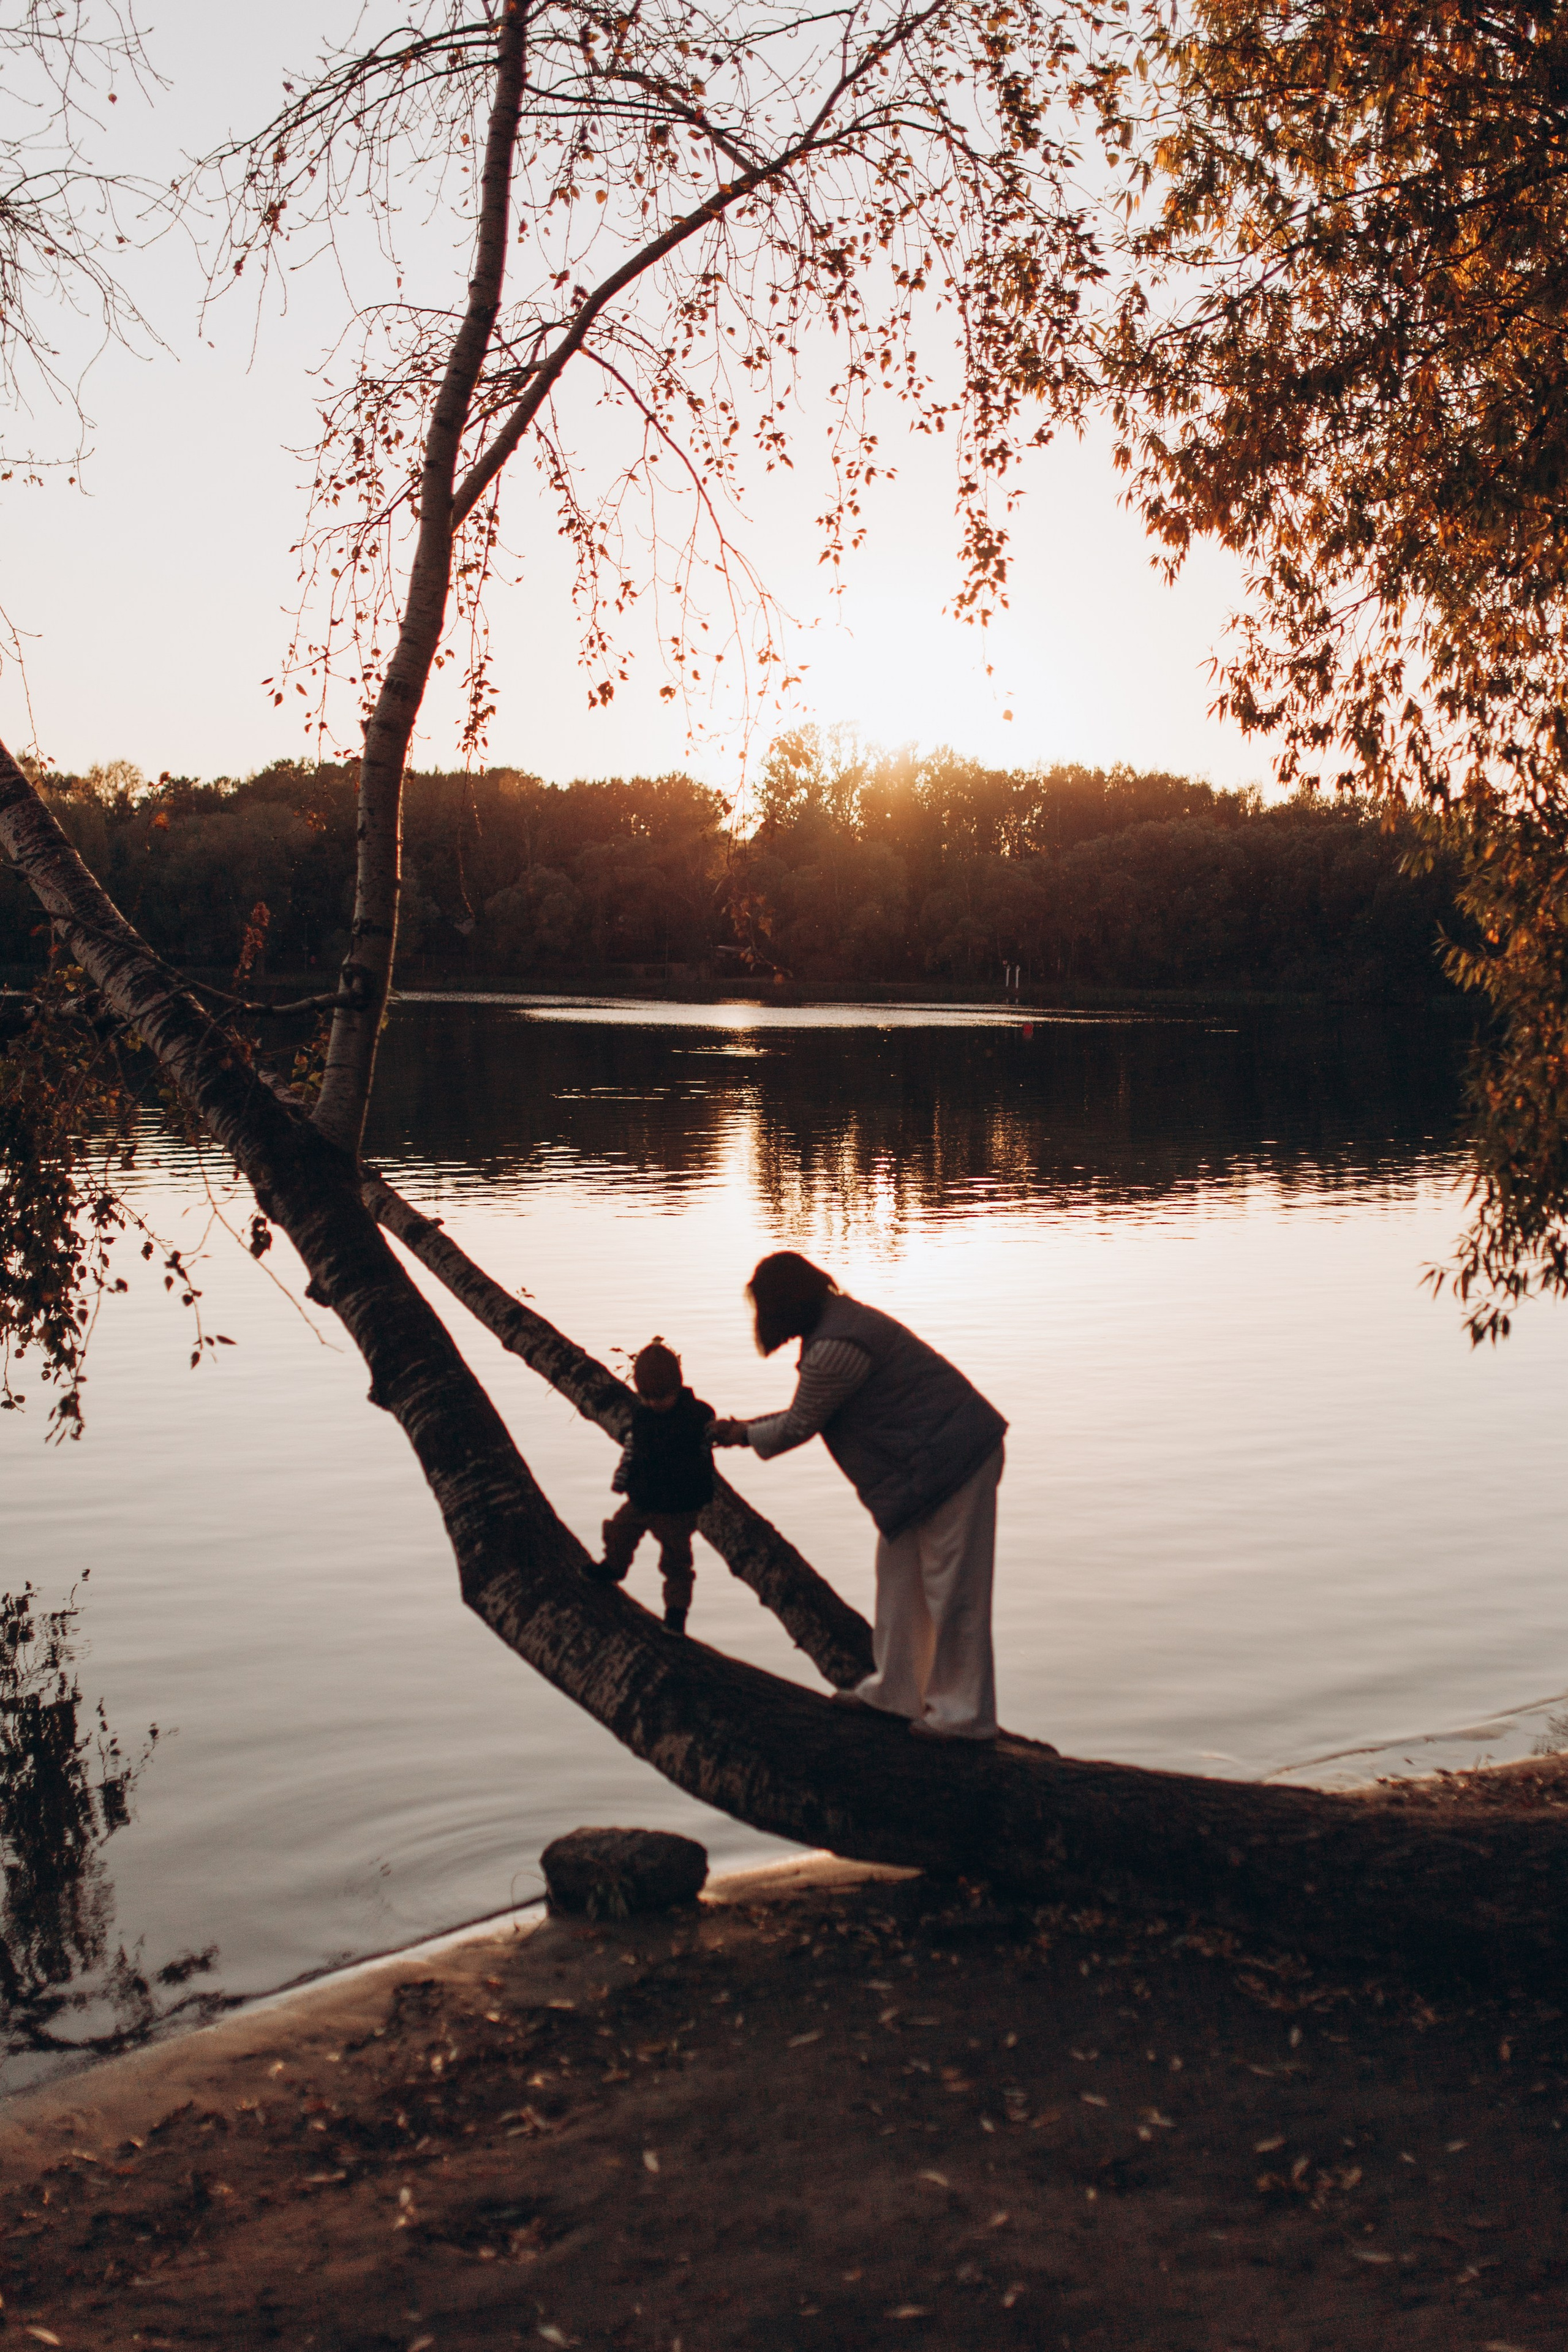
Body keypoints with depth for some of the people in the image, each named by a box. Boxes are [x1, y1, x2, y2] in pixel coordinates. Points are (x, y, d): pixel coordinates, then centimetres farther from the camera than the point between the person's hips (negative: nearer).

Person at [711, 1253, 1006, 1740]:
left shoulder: (832, 1350, -20)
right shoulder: (841, 1318, 12)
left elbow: (798, 1427, -8)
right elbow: (807, 1413, 22)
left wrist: (746, 1437, 10)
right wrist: (746, 1427, 23)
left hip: (950, 1460, -11)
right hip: (944, 1455, 11)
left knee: (950, 1586, -2)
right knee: (899, 1573, 17)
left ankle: (963, 1714, 7)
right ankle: (896, 1689, 27)